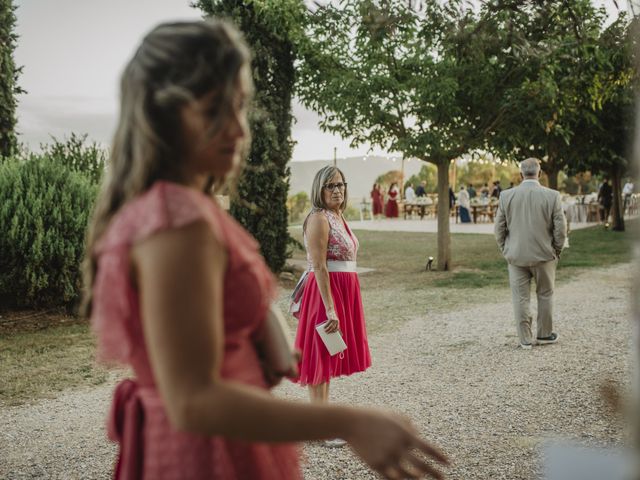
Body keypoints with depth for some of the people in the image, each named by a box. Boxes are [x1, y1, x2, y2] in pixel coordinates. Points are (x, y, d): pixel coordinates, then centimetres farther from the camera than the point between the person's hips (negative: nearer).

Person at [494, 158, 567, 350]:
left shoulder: (506, 196, -5)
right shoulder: (552, 196, -9)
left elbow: (499, 228, 0)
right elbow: (561, 228, -7)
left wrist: (506, 251, 11)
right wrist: (556, 251, 7)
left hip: (516, 255, 1)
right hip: (544, 255, 0)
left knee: (520, 298, 7)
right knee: (545, 295, 16)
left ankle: (525, 339, 11)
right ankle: (544, 334, 25)